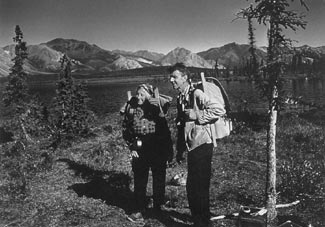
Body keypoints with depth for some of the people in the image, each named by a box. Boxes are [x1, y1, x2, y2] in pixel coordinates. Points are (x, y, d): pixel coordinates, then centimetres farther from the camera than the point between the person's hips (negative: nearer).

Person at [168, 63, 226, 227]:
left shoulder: (197, 94, -14)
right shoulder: (180, 98, 13)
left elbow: (220, 109, -23)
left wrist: (197, 116, -19)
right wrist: (180, 150, 19)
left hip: (202, 146, -9)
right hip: (191, 147, 9)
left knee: (200, 188, -1)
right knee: (191, 187, 17)